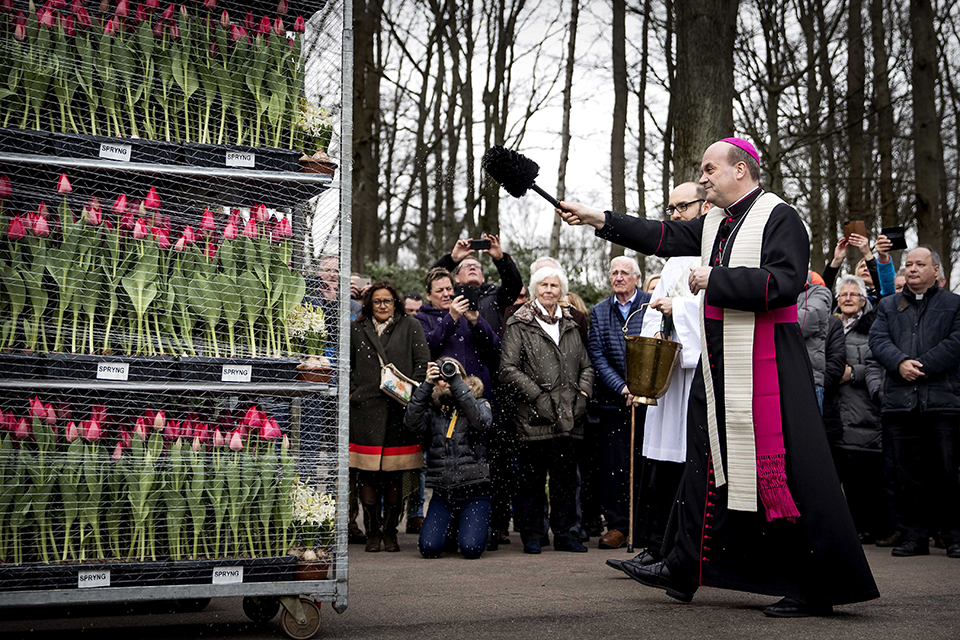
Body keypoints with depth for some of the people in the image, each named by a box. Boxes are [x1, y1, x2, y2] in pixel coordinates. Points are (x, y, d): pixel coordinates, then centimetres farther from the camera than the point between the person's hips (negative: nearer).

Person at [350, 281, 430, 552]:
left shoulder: (410, 326, 9)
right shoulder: (356, 329, 13)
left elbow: (423, 362, 4)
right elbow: (346, 365, 19)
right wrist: (351, 392, 6)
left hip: (400, 409, -1)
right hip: (365, 408, 1)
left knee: (394, 475, 2)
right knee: (367, 475, -1)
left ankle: (390, 531, 12)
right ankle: (372, 532, 9)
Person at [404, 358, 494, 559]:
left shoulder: (479, 404, 7)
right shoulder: (432, 411, 10)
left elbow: (481, 422, -17)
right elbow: (412, 423, -11)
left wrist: (457, 383, -17)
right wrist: (426, 385, -15)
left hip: (473, 491, -2)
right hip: (442, 493, 2)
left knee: (471, 549, -18)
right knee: (429, 548, -15)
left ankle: (469, 526, 17)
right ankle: (450, 526, 18)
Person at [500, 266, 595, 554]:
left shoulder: (570, 326, 18)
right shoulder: (519, 325, 0)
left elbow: (586, 366, 21)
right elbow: (508, 369, -7)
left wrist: (583, 394, 4)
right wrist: (537, 397, -12)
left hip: (568, 418, 5)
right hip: (533, 419, -4)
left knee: (566, 479, 8)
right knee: (532, 479, 0)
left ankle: (567, 534, 16)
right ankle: (532, 536, 9)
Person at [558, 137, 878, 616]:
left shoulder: (779, 218, -10)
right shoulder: (714, 223, 14)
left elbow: (783, 283, -22)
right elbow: (665, 238, 15)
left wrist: (714, 279, -16)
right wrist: (599, 221, 10)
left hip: (766, 363, -9)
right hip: (719, 363, 9)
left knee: (785, 474, -7)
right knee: (707, 465, 14)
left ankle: (820, 588, 1)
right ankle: (682, 570, 25)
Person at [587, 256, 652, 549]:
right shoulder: (599, 312, 12)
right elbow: (597, 355, 5)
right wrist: (622, 387, -7)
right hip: (613, 399, 2)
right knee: (615, 465, 1)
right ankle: (617, 525, 8)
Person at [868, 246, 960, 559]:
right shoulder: (888, 306, 19)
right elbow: (878, 339, 6)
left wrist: (920, 366, -12)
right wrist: (900, 363, -13)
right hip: (901, 401, 3)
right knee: (910, 472, 4)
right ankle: (916, 534, 10)